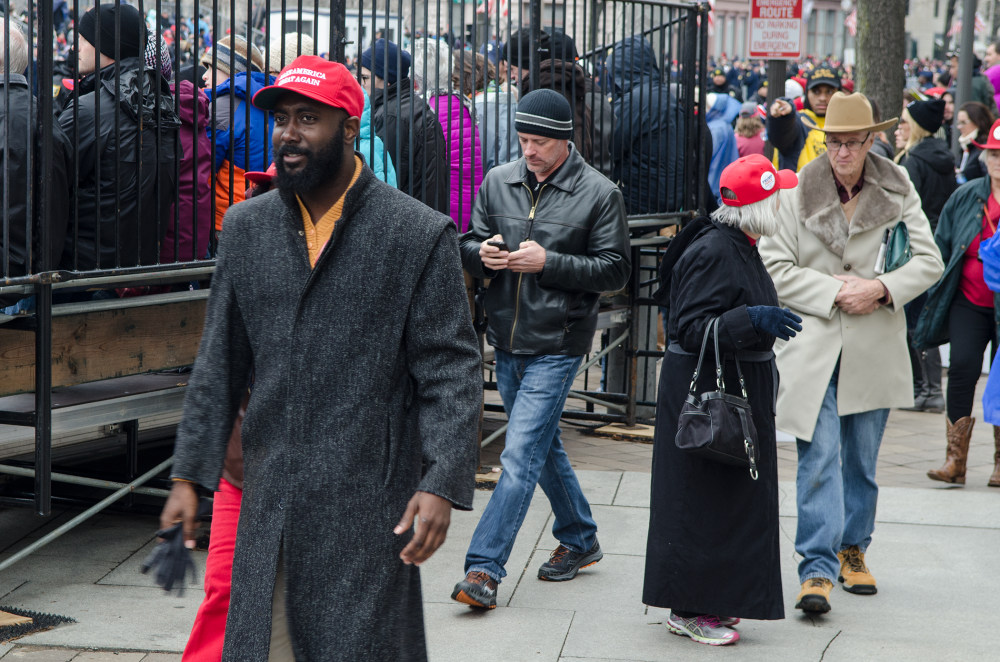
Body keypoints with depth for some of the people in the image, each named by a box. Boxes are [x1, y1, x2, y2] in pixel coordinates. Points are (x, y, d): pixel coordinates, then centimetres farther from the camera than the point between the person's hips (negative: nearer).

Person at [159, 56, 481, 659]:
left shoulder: (420, 235, -5)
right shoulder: (247, 227, 10)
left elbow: (452, 370, -6)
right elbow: (220, 363, 14)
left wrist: (442, 484, -15)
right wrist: (190, 474, 10)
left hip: (368, 510, -4)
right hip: (267, 506, 4)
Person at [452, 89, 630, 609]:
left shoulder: (598, 193, -6)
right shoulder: (498, 182, 6)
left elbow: (615, 270, -7)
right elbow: (469, 245, 13)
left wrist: (548, 262, -18)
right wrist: (482, 253, -12)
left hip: (557, 345, -6)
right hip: (507, 341, 6)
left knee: (520, 456, -12)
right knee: (544, 447, 18)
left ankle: (484, 568, -12)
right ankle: (579, 540, 37)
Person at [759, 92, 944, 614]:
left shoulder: (896, 190, 2)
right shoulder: (797, 192, -3)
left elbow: (929, 261, 3)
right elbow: (775, 268, -4)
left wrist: (881, 288, -14)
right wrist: (835, 291, -13)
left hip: (873, 348, 2)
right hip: (812, 343, -2)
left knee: (862, 459, 12)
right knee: (819, 456, -10)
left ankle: (852, 550, 30)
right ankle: (817, 568, -11)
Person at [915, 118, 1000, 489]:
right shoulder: (964, 197, 5)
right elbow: (942, 247, 13)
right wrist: (937, 295, 12)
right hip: (969, 302, 2)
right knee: (962, 367, -13)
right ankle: (955, 460, -10)